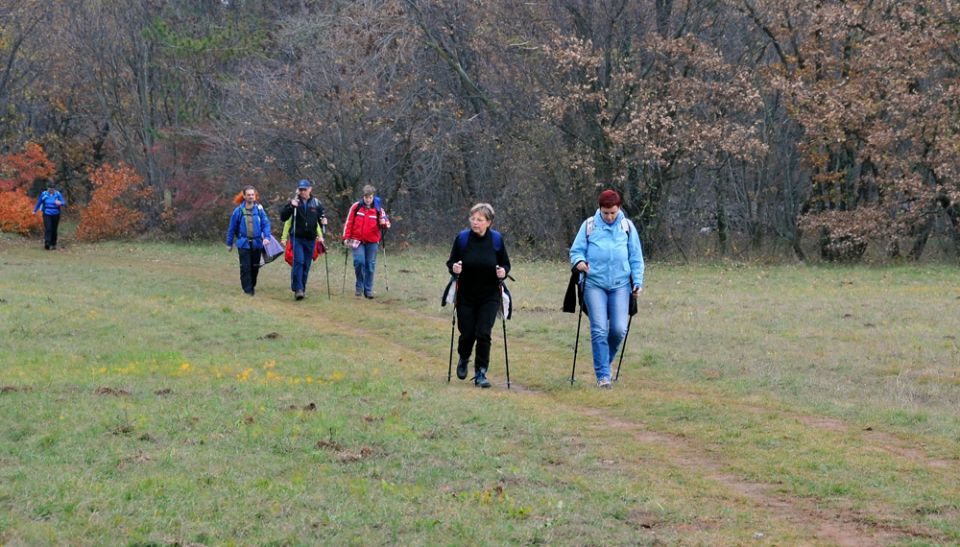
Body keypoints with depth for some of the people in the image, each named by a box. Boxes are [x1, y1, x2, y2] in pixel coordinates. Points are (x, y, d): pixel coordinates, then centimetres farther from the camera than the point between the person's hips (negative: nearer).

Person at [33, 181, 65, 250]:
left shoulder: (58, 194, -2)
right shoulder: (44, 194, 0)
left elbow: (63, 202, -9)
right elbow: (39, 202, 13)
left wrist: (60, 203, -33)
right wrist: (35, 211, 23)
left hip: (55, 215, 1)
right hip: (47, 214, -1)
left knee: (54, 230, 7)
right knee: (48, 229, -16)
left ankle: (53, 244, 19)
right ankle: (47, 243, -24)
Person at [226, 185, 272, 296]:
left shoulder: (259, 209, -2)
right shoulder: (238, 211, -3)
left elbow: (266, 224, -1)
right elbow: (232, 228, 6)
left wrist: (266, 237, -18)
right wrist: (229, 243, 11)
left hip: (257, 244, 2)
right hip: (243, 244, -2)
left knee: (255, 267, 11)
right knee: (245, 267, -6)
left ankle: (252, 286, 30)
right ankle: (247, 289, 0)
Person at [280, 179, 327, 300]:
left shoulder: (316, 203, 6)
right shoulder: (294, 202, -1)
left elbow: (322, 216, 17)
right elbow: (283, 217, -6)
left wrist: (323, 221, -6)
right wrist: (291, 206, -22)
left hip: (311, 239, 3)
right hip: (297, 237, -3)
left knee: (306, 265, 7)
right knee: (298, 261, -16)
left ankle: (302, 289, 18)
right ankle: (298, 289, -18)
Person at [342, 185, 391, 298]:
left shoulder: (378, 209, 2)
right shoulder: (356, 207, 0)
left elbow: (387, 223, 3)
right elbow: (349, 222, 3)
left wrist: (384, 223, -21)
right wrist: (346, 237, -1)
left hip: (372, 242, 1)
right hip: (358, 240, -1)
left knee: (370, 266, 3)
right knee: (359, 261, -16)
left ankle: (368, 290, 12)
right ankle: (359, 287, 2)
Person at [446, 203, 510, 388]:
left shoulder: (496, 239, -6)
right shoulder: (462, 238, -7)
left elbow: (506, 264, 5)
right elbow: (451, 262, 2)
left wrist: (503, 271, -17)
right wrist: (454, 268, -20)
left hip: (489, 297, -1)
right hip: (466, 296, 1)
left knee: (483, 334, -9)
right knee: (467, 334, 4)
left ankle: (480, 373, 1)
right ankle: (463, 359, 37)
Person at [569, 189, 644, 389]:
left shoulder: (627, 226, 7)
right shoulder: (589, 226, 2)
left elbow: (636, 258, 12)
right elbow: (576, 250, 7)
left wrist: (638, 282, 5)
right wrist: (579, 261, -15)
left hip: (620, 284, 1)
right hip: (594, 284, -1)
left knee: (619, 329, -6)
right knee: (599, 330, -8)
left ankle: (606, 360, 24)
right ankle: (603, 375, -2)